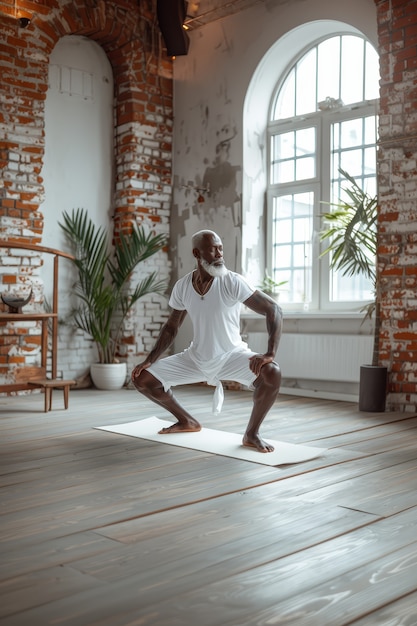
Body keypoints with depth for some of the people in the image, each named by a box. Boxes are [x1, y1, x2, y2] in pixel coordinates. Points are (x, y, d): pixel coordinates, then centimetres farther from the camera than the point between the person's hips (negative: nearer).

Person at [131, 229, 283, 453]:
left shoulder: (233, 282, -22)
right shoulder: (182, 287, -8)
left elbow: (274, 310, -23)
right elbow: (171, 327, 6)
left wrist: (270, 354, -34)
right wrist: (149, 360, -3)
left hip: (232, 355, -4)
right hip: (196, 358, 4)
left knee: (272, 374, -34)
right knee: (142, 379, -3)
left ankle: (251, 434, -8)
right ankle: (187, 421, 19)